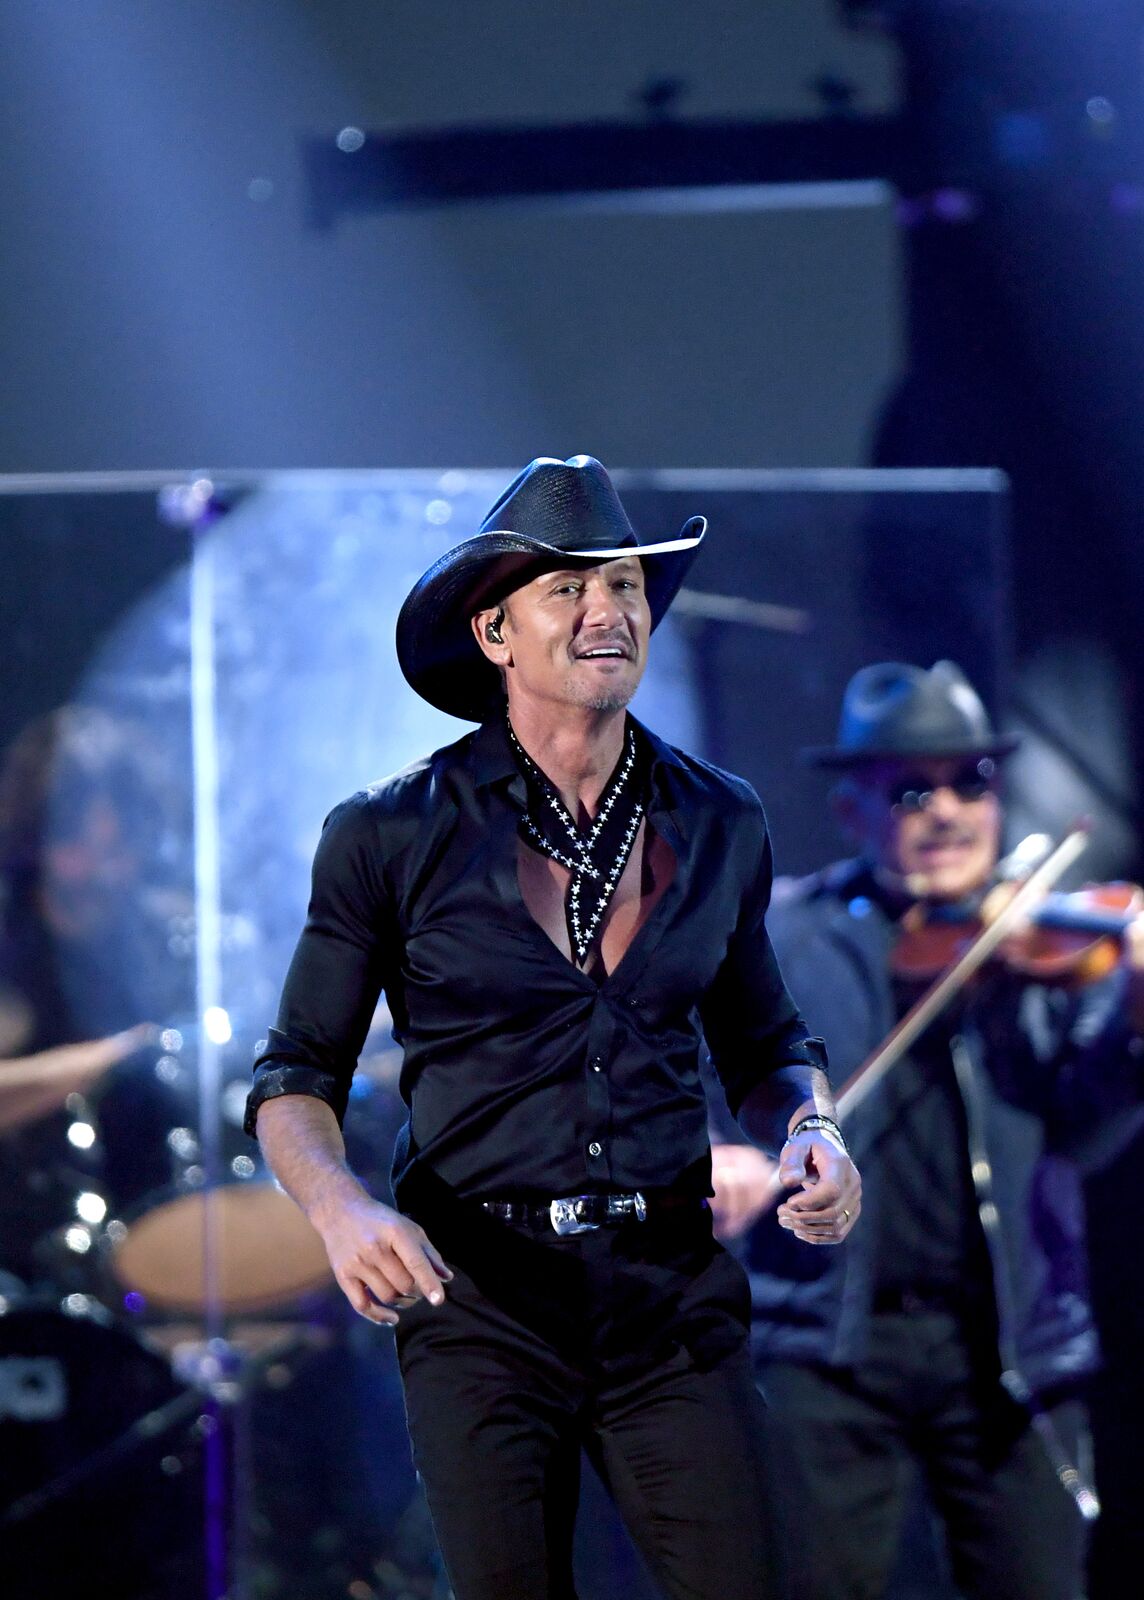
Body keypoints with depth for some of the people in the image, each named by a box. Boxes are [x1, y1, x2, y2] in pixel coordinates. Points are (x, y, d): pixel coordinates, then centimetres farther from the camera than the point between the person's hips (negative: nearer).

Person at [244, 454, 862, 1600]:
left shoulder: (719, 825, 8)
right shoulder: (391, 835, -2)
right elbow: (297, 1073, 3)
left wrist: (810, 1128, -1)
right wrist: (340, 1209, -16)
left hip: (674, 1291, 2)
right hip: (479, 1296, -2)